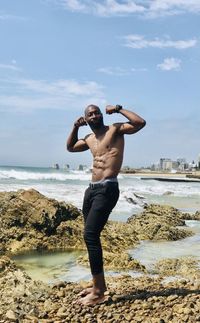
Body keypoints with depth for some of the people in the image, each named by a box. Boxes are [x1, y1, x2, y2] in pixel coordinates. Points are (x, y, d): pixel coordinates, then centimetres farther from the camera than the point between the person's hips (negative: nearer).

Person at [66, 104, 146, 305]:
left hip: (107, 189, -8)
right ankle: (99, 284, 24)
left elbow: (140, 123, -15)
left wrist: (118, 109, -8)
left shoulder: (115, 129, 0)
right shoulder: (89, 139, 20)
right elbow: (70, 147, 36)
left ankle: (98, 292, -10)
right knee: (91, 236, 11)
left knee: (90, 235, -16)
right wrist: (75, 127, 21)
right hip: (91, 189, 9)